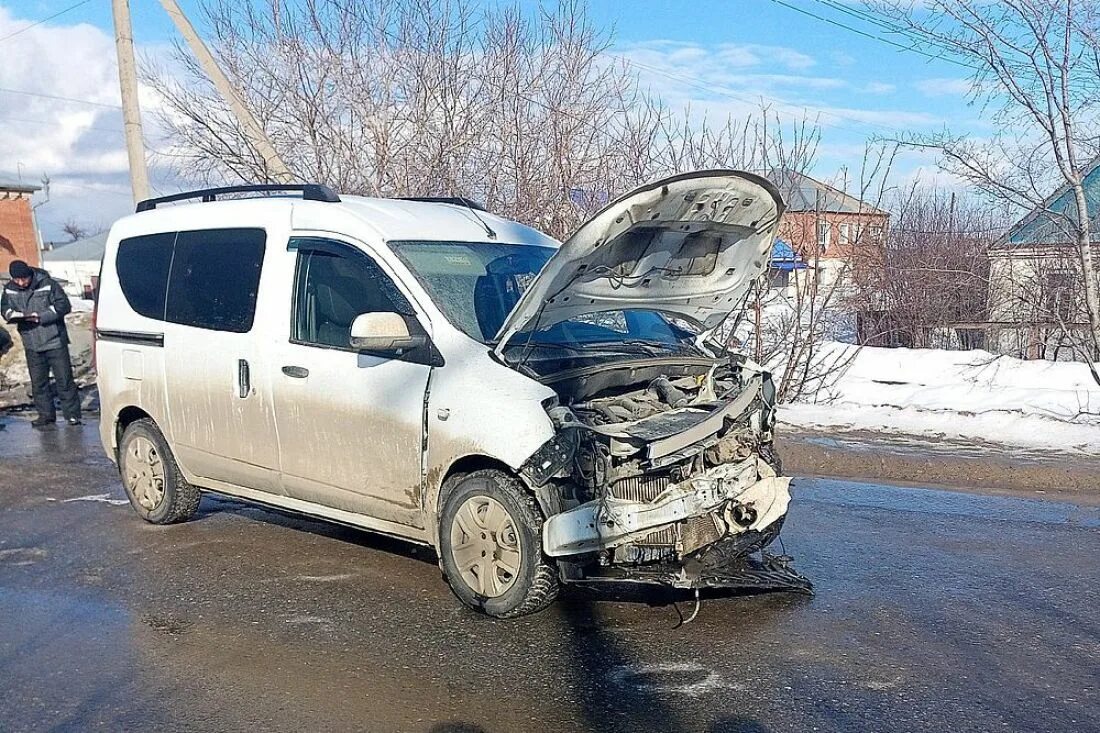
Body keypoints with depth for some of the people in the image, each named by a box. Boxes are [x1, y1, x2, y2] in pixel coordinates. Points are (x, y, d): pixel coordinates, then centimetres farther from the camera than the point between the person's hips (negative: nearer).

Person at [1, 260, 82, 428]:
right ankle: (46, 415, 20)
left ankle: (72, 414, 5)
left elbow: (64, 305, -10)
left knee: (64, 379, -2)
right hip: (31, 344, 5)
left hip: (54, 340, -5)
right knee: (38, 382, 10)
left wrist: (42, 317, -20)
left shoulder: (47, 284, -10)